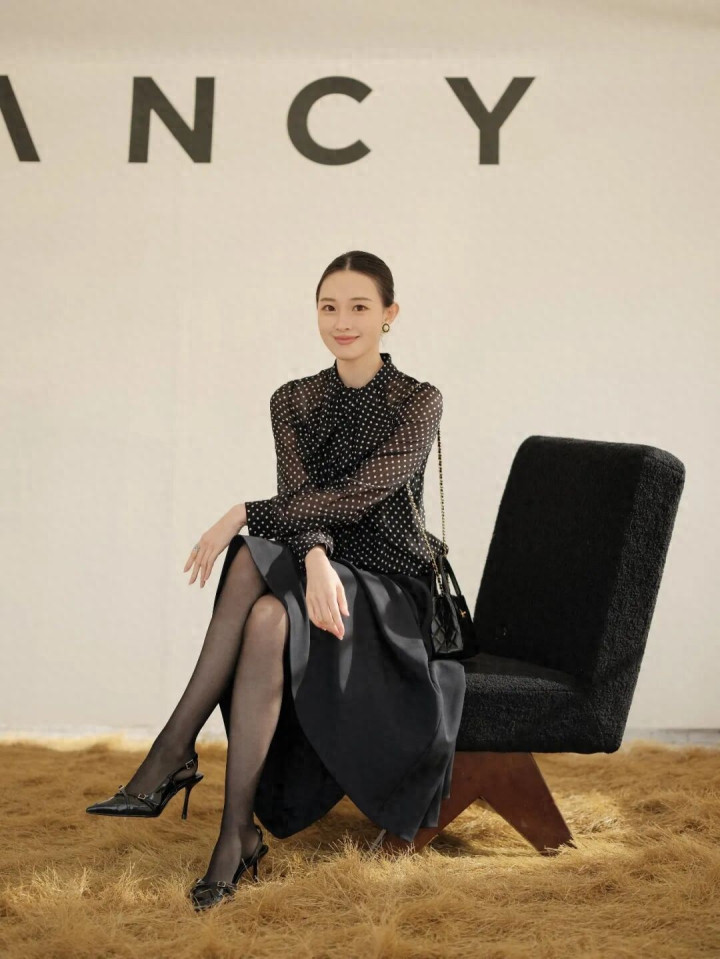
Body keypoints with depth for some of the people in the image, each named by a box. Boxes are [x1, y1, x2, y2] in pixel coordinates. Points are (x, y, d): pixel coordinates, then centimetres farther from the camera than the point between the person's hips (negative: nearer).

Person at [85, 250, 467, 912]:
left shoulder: (419, 402, -4)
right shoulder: (293, 402, 10)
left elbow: (355, 497, -16)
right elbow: (301, 498, -5)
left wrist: (242, 516, -16)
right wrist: (314, 559, -28)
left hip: (390, 590, -4)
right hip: (319, 575, 4)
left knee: (271, 616, -35)